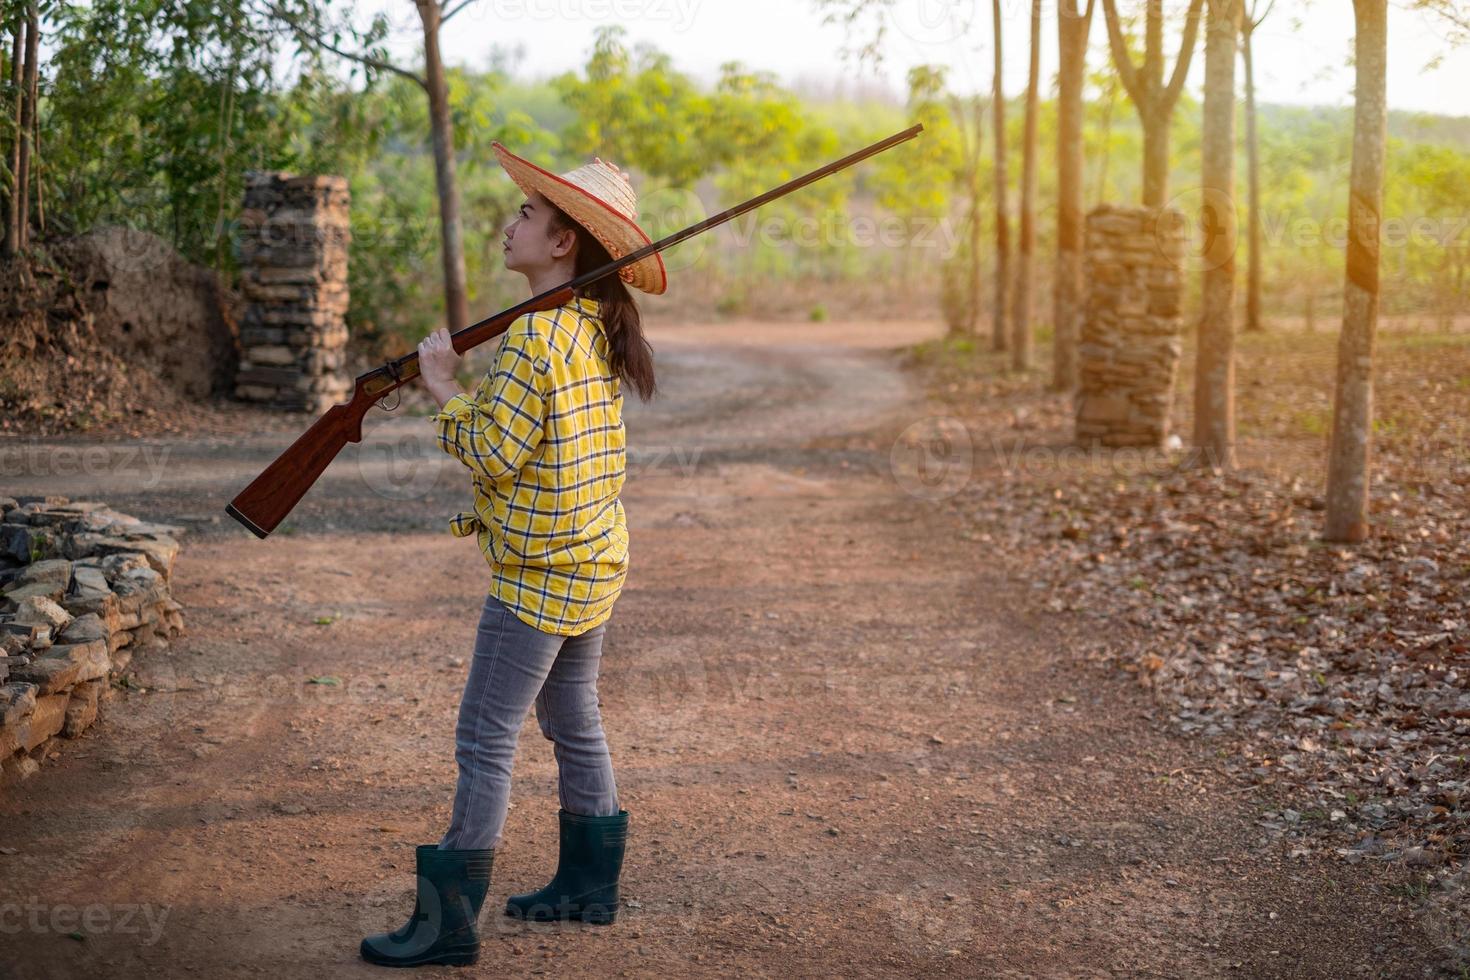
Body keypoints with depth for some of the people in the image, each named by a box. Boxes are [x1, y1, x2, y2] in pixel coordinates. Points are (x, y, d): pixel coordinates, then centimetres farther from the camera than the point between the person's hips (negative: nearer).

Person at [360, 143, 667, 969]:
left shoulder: (535, 335, -20)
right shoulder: (598, 329, 9)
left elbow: (493, 452, -21)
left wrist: (445, 387, -8)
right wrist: (495, 513, 17)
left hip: (539, 575, -9)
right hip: (597, 562, 10)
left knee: (486, 739, -4)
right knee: (574, 722, 19)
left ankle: (451, 920, 1)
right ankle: (589, 883, 30)